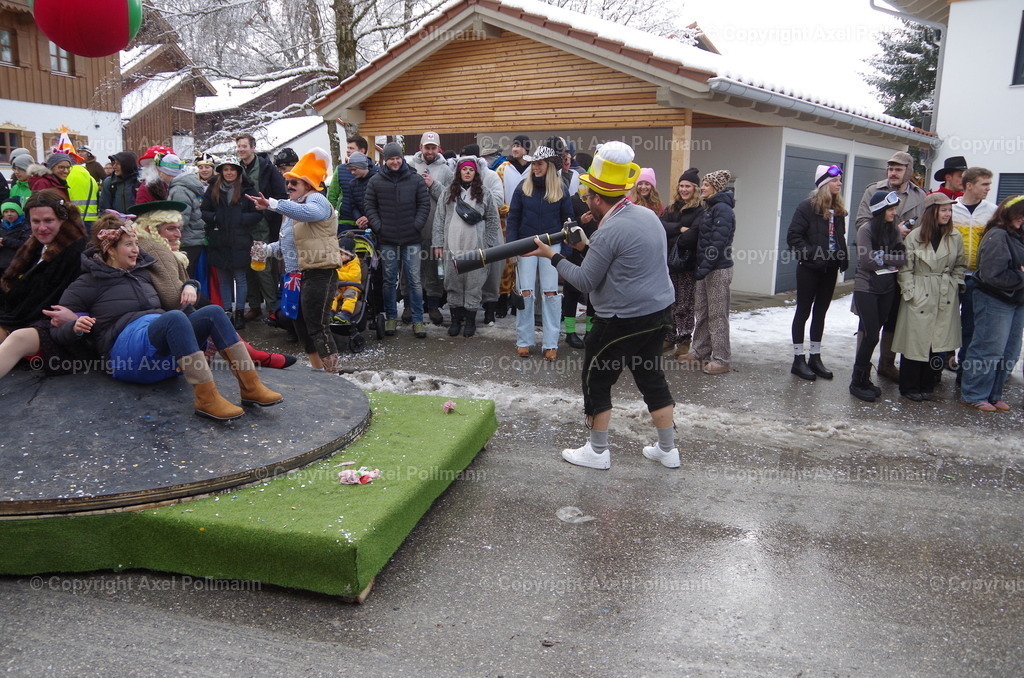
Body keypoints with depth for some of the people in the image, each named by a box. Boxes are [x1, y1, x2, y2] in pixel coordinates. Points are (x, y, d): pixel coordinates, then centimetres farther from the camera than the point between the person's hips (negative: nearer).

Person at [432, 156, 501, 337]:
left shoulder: (485, 194, 5)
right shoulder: (448, 193, 9)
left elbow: (493, 221, 6)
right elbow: (439, 219, 8)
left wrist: (492, 246, 1)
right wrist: (438, 244, 3)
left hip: (476, 247, -1)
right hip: (452, 246, 2)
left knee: (474, 284, 2)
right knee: (453, 283, 7)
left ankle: (470, 321, 13)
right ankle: (456, 319, 18)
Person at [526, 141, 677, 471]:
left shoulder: (609, 231, -19)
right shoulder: (648, 214, 8)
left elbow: (585, 282, -14)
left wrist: (553, 256, -4)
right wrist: (588, 246, 13)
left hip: (624, 319, -9)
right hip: (659, 310, 9)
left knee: (596, 381, 6)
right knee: (652, 377, 17)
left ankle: (597, 452, 15)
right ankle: (668, 449, 25)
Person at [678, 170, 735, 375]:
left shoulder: (722, 209, -13)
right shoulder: (709, 208, 17)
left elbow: (718, 242, -21)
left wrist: (705, 267, -24)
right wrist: (699, 267, 10)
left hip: (717, 270, -9)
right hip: (704, 268, 9)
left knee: (717, 315, -4)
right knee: (701, 312, 13)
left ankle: (721, 359, 2)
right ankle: (699, 352, 22)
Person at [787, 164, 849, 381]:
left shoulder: (838, 209, 10)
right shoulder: (808, 207, -10)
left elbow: (840, 238, 17)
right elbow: (793, 236, -13)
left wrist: (843, 258, 4)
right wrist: (810, 254, -20)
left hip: (830, 269, 7)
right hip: (810, 269, -6)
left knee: (820, 313, 12)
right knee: (803, 312, 2)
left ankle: (815, 358, 21)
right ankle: (798, 360, 9)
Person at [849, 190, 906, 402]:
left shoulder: (894, 231, 8)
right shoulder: (866, 230, -9)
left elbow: (904, 256, -1)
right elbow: (866, 261, -17)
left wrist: (881, 257, -15)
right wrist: (892, 260, -8)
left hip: (888, 289, 5)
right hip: (866, 289, -5)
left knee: (872, 335, 9)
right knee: (870, 335, -7)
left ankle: (864, 379, 19)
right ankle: (857, 382, 5)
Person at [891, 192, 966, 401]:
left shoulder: (955, 238, 5)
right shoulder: (915, 236, -5)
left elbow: (960, 266, 13)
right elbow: (905, 268, -4)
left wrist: (954, 286, 2)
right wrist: (910, 293, -9)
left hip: (945, 298, 3)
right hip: (920, 296, -3)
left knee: (937, 341, 5)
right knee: (914, 341, 0)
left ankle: (927, 386, 17)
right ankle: (909, 387, 11)